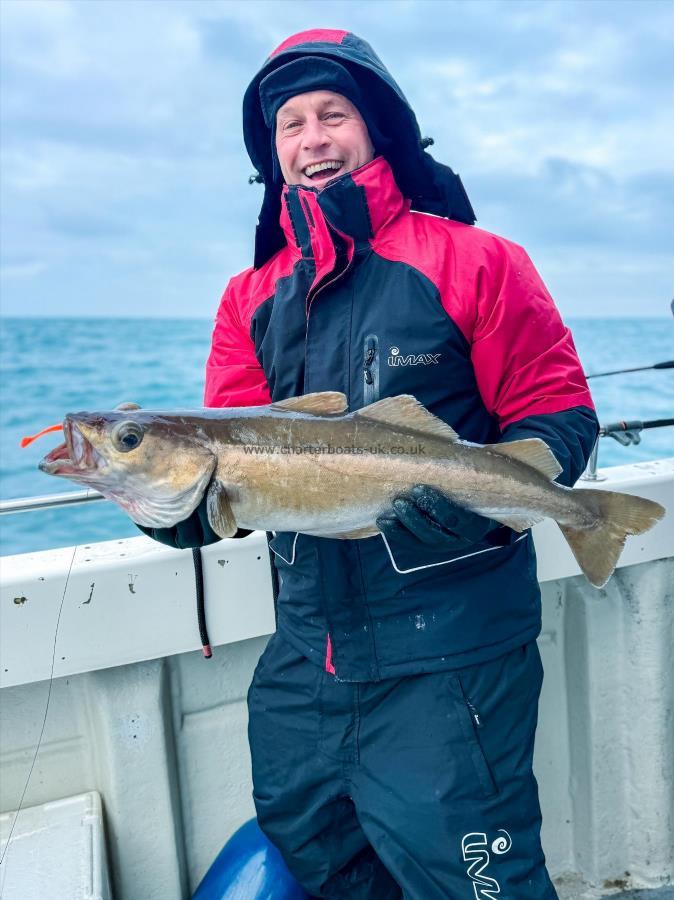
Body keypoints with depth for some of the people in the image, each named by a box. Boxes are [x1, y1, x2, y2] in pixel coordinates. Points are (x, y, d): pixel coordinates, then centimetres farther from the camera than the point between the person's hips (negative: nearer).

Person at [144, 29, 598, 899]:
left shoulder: (471, 261, -5)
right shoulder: (252, 296, 7)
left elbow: (561, 416, -6)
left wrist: (475, 498, -23)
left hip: (448, 658, -5)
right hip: (303, 656, 6)